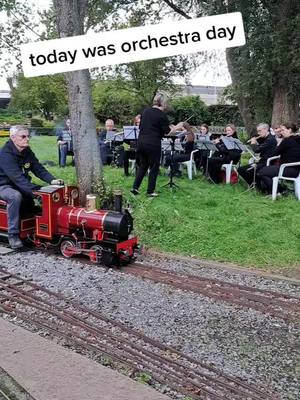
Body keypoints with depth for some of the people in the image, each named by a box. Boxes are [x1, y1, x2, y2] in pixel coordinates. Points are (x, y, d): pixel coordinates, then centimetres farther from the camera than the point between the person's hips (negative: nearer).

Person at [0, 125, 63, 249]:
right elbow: (17, 177, -35)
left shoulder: (27, 152, 0)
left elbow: (39, 169, -4)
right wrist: (36, 190, -44)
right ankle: (13, 235, -28)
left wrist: (52, 180, -23)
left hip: (21, 185, 7)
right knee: (15, 196, -38)